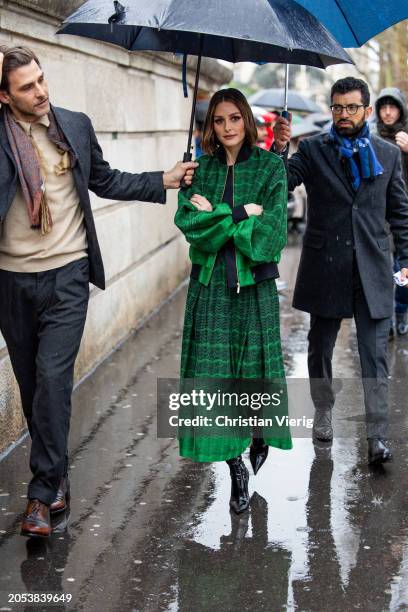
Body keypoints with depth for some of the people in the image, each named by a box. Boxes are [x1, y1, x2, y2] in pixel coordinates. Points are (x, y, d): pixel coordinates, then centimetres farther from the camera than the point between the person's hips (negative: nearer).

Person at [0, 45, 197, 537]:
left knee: (52, 377, -10)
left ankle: (43, 492, -2)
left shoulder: (76, 125, 2)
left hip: (66, 275, 0)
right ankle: (55, 477, 28)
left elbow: (105, 181, 14)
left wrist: (164, 181, 8)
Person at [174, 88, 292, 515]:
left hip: (254, 281, -2)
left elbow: (271, 229, -11)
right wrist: (242, 214, -14)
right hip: (210, 283, 2)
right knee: (215, 371, 0)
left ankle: (261, 436, 37)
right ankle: (236, 466, 10)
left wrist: (215, 215, -11)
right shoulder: (200, 169, 5)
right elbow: (188, 221, -8)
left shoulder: (270, 167, -1)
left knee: (255, 367, 6)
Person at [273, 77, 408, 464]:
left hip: (371, 269, 0)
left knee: (375, 354, -3)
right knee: (320, 348, 14)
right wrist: (279, 150, -25)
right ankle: (323, 412, 33)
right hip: (325, 266, 0)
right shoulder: (311, 150, 1)